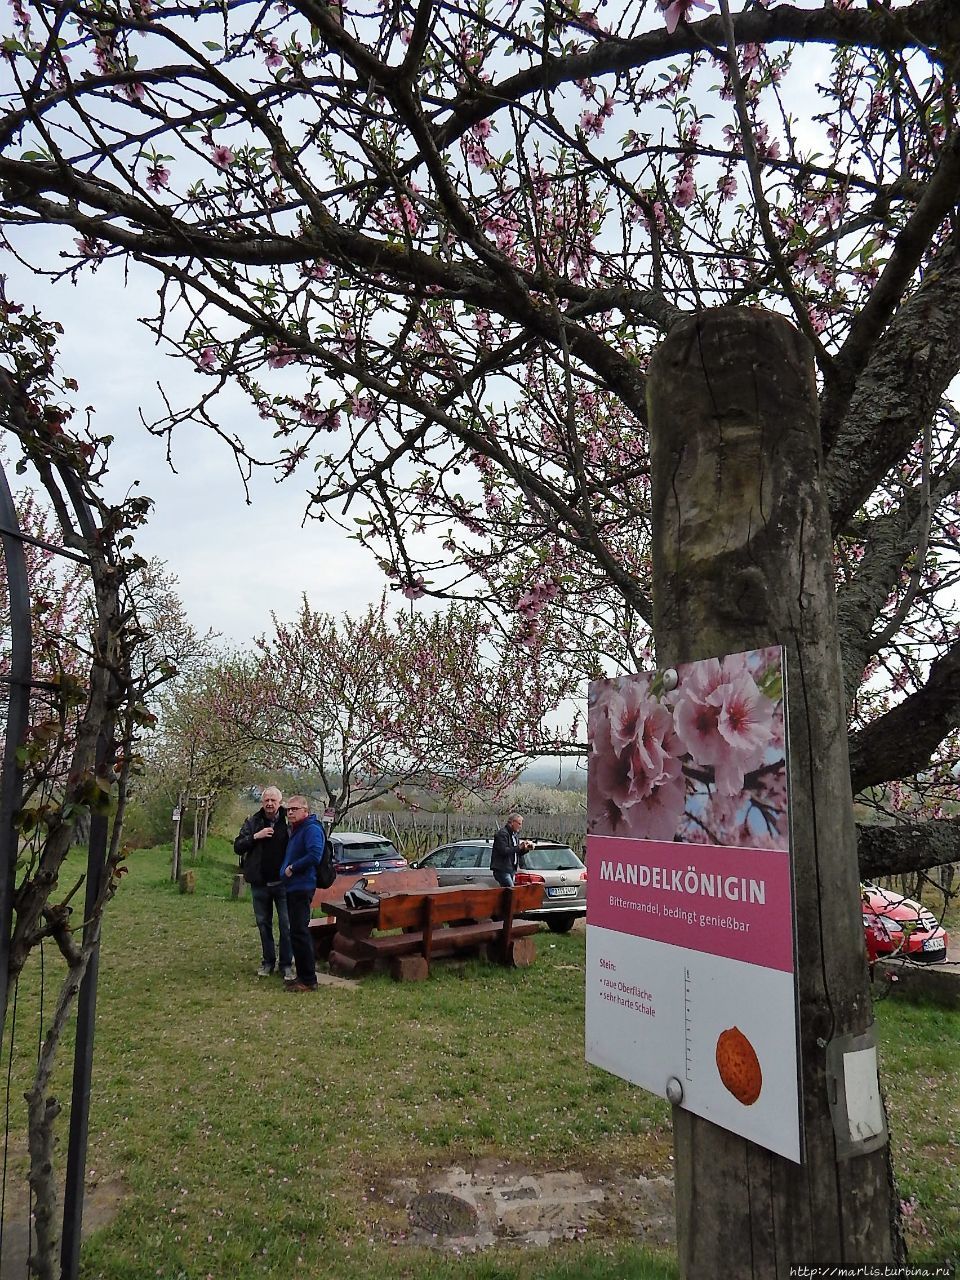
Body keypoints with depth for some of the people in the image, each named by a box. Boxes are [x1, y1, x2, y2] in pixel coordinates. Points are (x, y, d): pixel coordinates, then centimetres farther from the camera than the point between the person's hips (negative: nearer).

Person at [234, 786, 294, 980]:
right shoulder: (252, 822, 2)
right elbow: (238, 846, 0)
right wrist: (255, 837, -15)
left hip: (283, 883, -3)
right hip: (259, 884, 3)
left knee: (286, 925, 2)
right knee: (263, 924, 14)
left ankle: (286, 964, 12)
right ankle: (268, 961, 27)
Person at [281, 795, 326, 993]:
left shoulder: (312, 829, -14)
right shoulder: (295, 830, 18)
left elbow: (314, 855, -27)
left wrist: (292, 868, -18)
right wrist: (289, 869, 10)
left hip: (302, 888, -10)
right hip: (293, 887, 10)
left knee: (299, 933, -8)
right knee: (297, 933, 15)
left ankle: (308, 980, -1)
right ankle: (303, 976, 23)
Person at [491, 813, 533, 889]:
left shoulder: (515, 834, 17)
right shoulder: (502, 833, -13)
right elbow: (503, 851, -23)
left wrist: (525, 849, 3)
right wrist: (518, 847, -26)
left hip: (511, 870, 9)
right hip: (502, 870, -9)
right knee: (511, 890, -15)